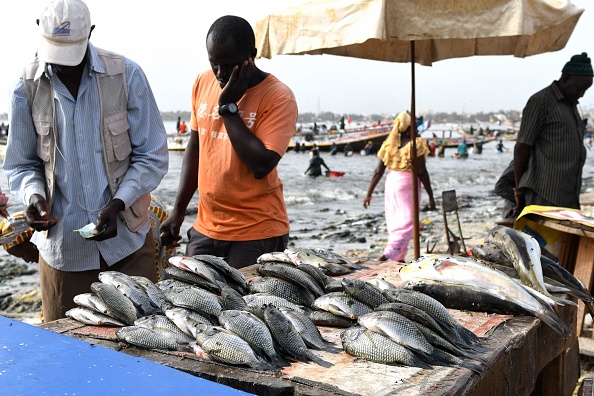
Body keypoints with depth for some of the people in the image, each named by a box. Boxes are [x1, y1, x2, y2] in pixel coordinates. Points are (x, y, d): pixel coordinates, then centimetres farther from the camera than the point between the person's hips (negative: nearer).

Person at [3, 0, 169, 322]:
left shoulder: (126, 75, -6)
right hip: (62, 244, 2)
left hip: (126, 238, -1)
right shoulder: (28, 87, 0)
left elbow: (152, 157, -4)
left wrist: (118, 204, -16)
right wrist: (34, 196, -14)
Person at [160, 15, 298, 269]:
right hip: (206, 228, 5)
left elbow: (261, 166, -22)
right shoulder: (203, 82, 4)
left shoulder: (279, 97, -13)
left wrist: (228, 106, -17)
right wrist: (178, 211, 12)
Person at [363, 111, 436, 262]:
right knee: (406, 222, -2)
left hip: (391, 182, 6)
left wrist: (369, 194, 6)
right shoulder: (416, 145, -11)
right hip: (408, 184, -6)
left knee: (395, 222, 15)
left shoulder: (389, 144, 3)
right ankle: (389, 253, -17)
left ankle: (399, 258, 21)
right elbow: (422, 172, -12)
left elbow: (378, 171, 1)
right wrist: (431, 196, -5)